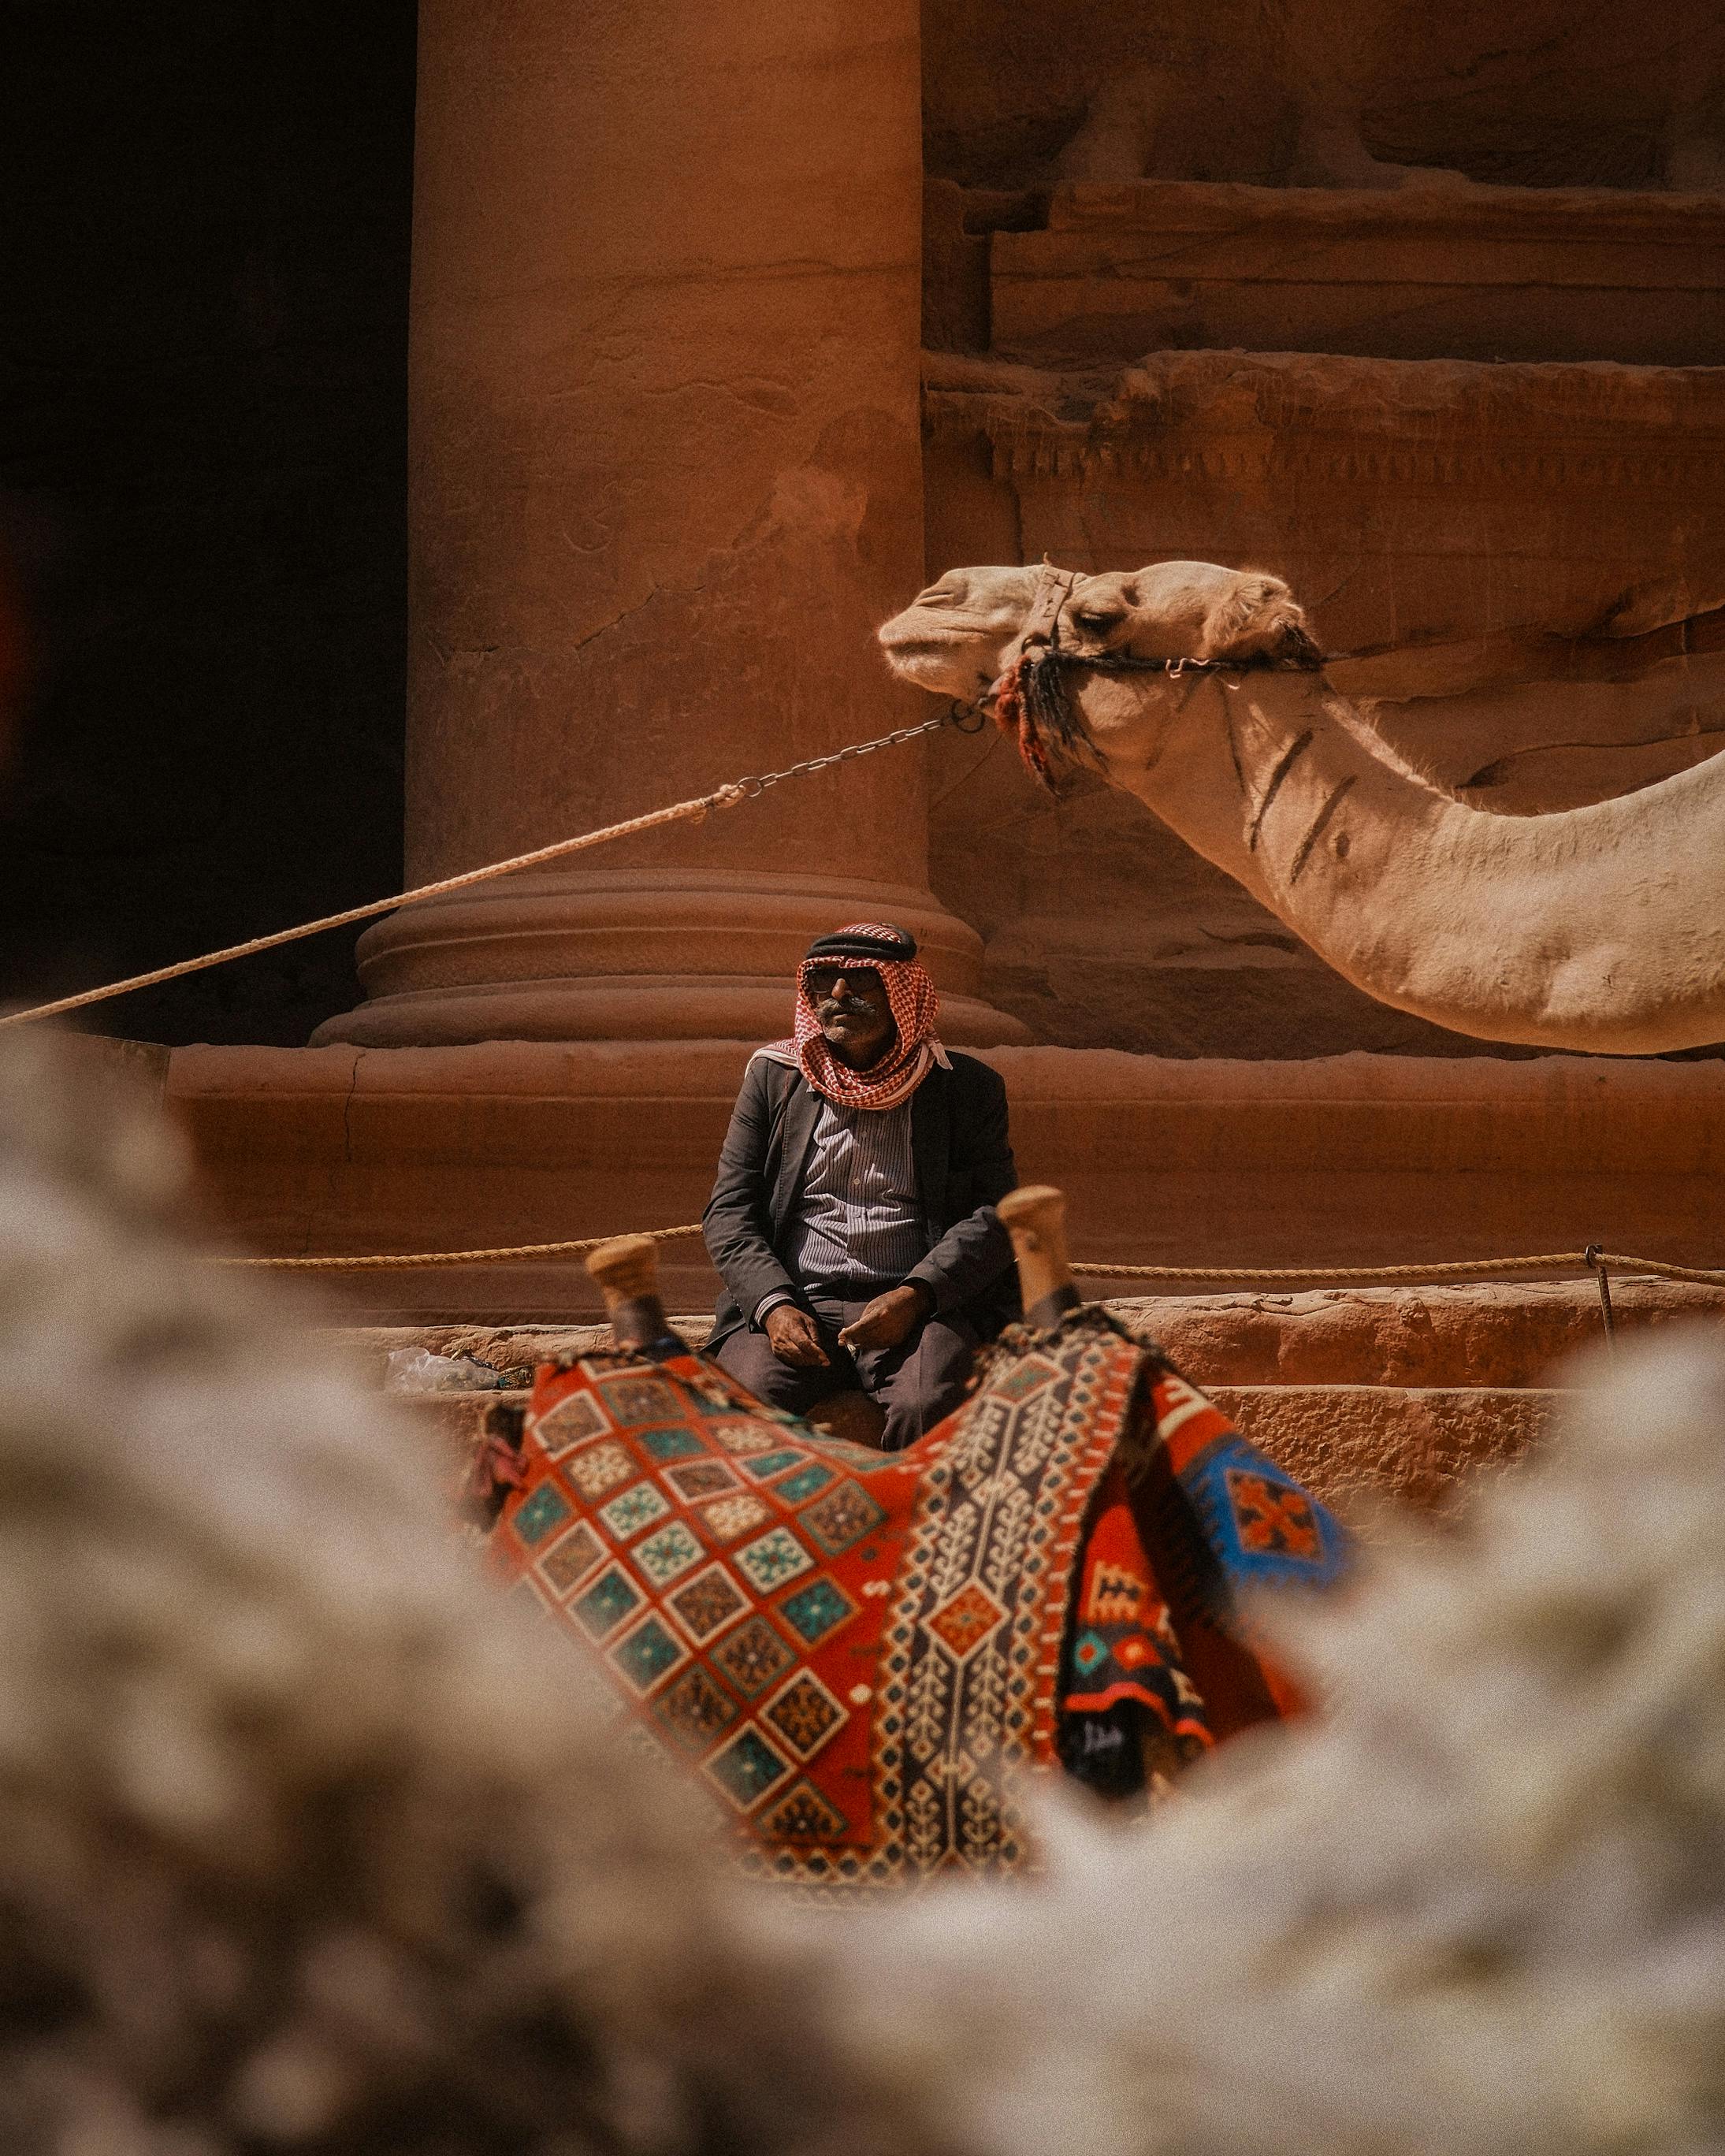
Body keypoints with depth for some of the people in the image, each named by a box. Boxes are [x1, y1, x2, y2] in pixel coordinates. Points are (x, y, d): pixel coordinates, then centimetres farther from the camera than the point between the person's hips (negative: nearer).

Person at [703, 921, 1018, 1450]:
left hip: (922, 1308, -1)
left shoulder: (968, 1088, 12)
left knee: (925, 1408, -36)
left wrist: (915, 1297, -15)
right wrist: (773, 1304, -9)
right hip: (794, 1307, 1)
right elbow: (728, 1211, 11)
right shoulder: (773, 1077, 16)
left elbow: (996, 1213, 3)